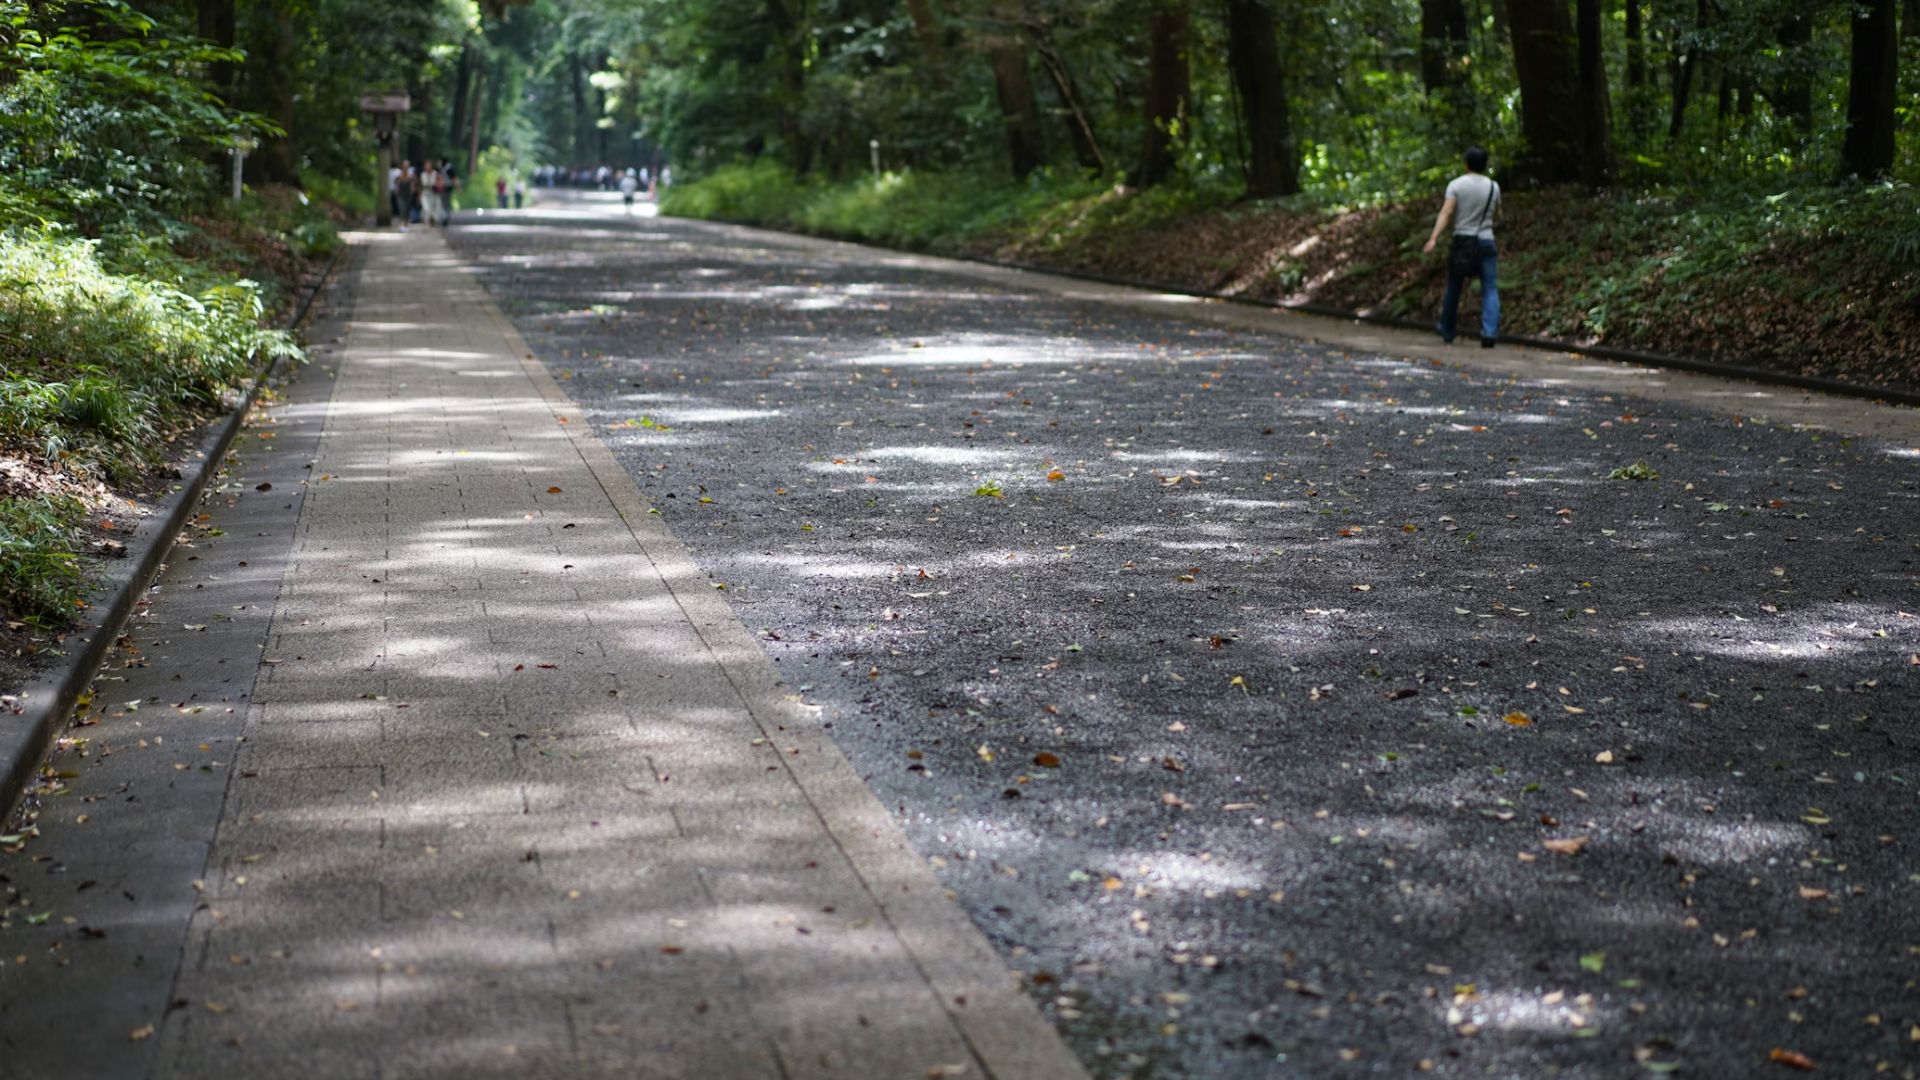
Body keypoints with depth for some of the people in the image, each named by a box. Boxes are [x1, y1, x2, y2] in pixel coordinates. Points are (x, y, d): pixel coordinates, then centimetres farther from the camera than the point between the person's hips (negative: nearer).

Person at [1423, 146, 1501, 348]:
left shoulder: (1456, 185, -4)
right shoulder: (1493, 186, 3)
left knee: (1453, 289, 13)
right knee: (1490, 289, -2)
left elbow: (1446, 212, -16)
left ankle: (1447, 331, 26)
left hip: (1462, 241, -1)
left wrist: (1434, 239, -22)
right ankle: (1489, 332, -19)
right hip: (1486, 241, 1)